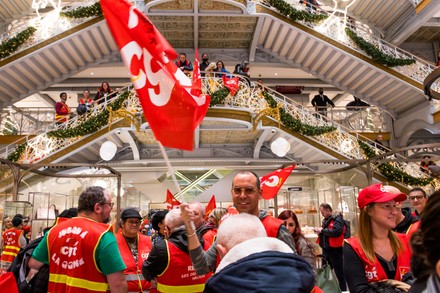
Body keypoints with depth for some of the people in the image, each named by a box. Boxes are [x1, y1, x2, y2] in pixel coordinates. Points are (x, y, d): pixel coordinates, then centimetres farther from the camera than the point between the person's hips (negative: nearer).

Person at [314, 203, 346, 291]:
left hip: (335, 250, -9)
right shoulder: (326, 219, 13)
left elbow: (336, 231, -27)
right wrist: (319, 231, -1)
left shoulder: (337, 218, -13)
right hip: (326, 249, 9)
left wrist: (322, 230, -18)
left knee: (339, 273, 3)